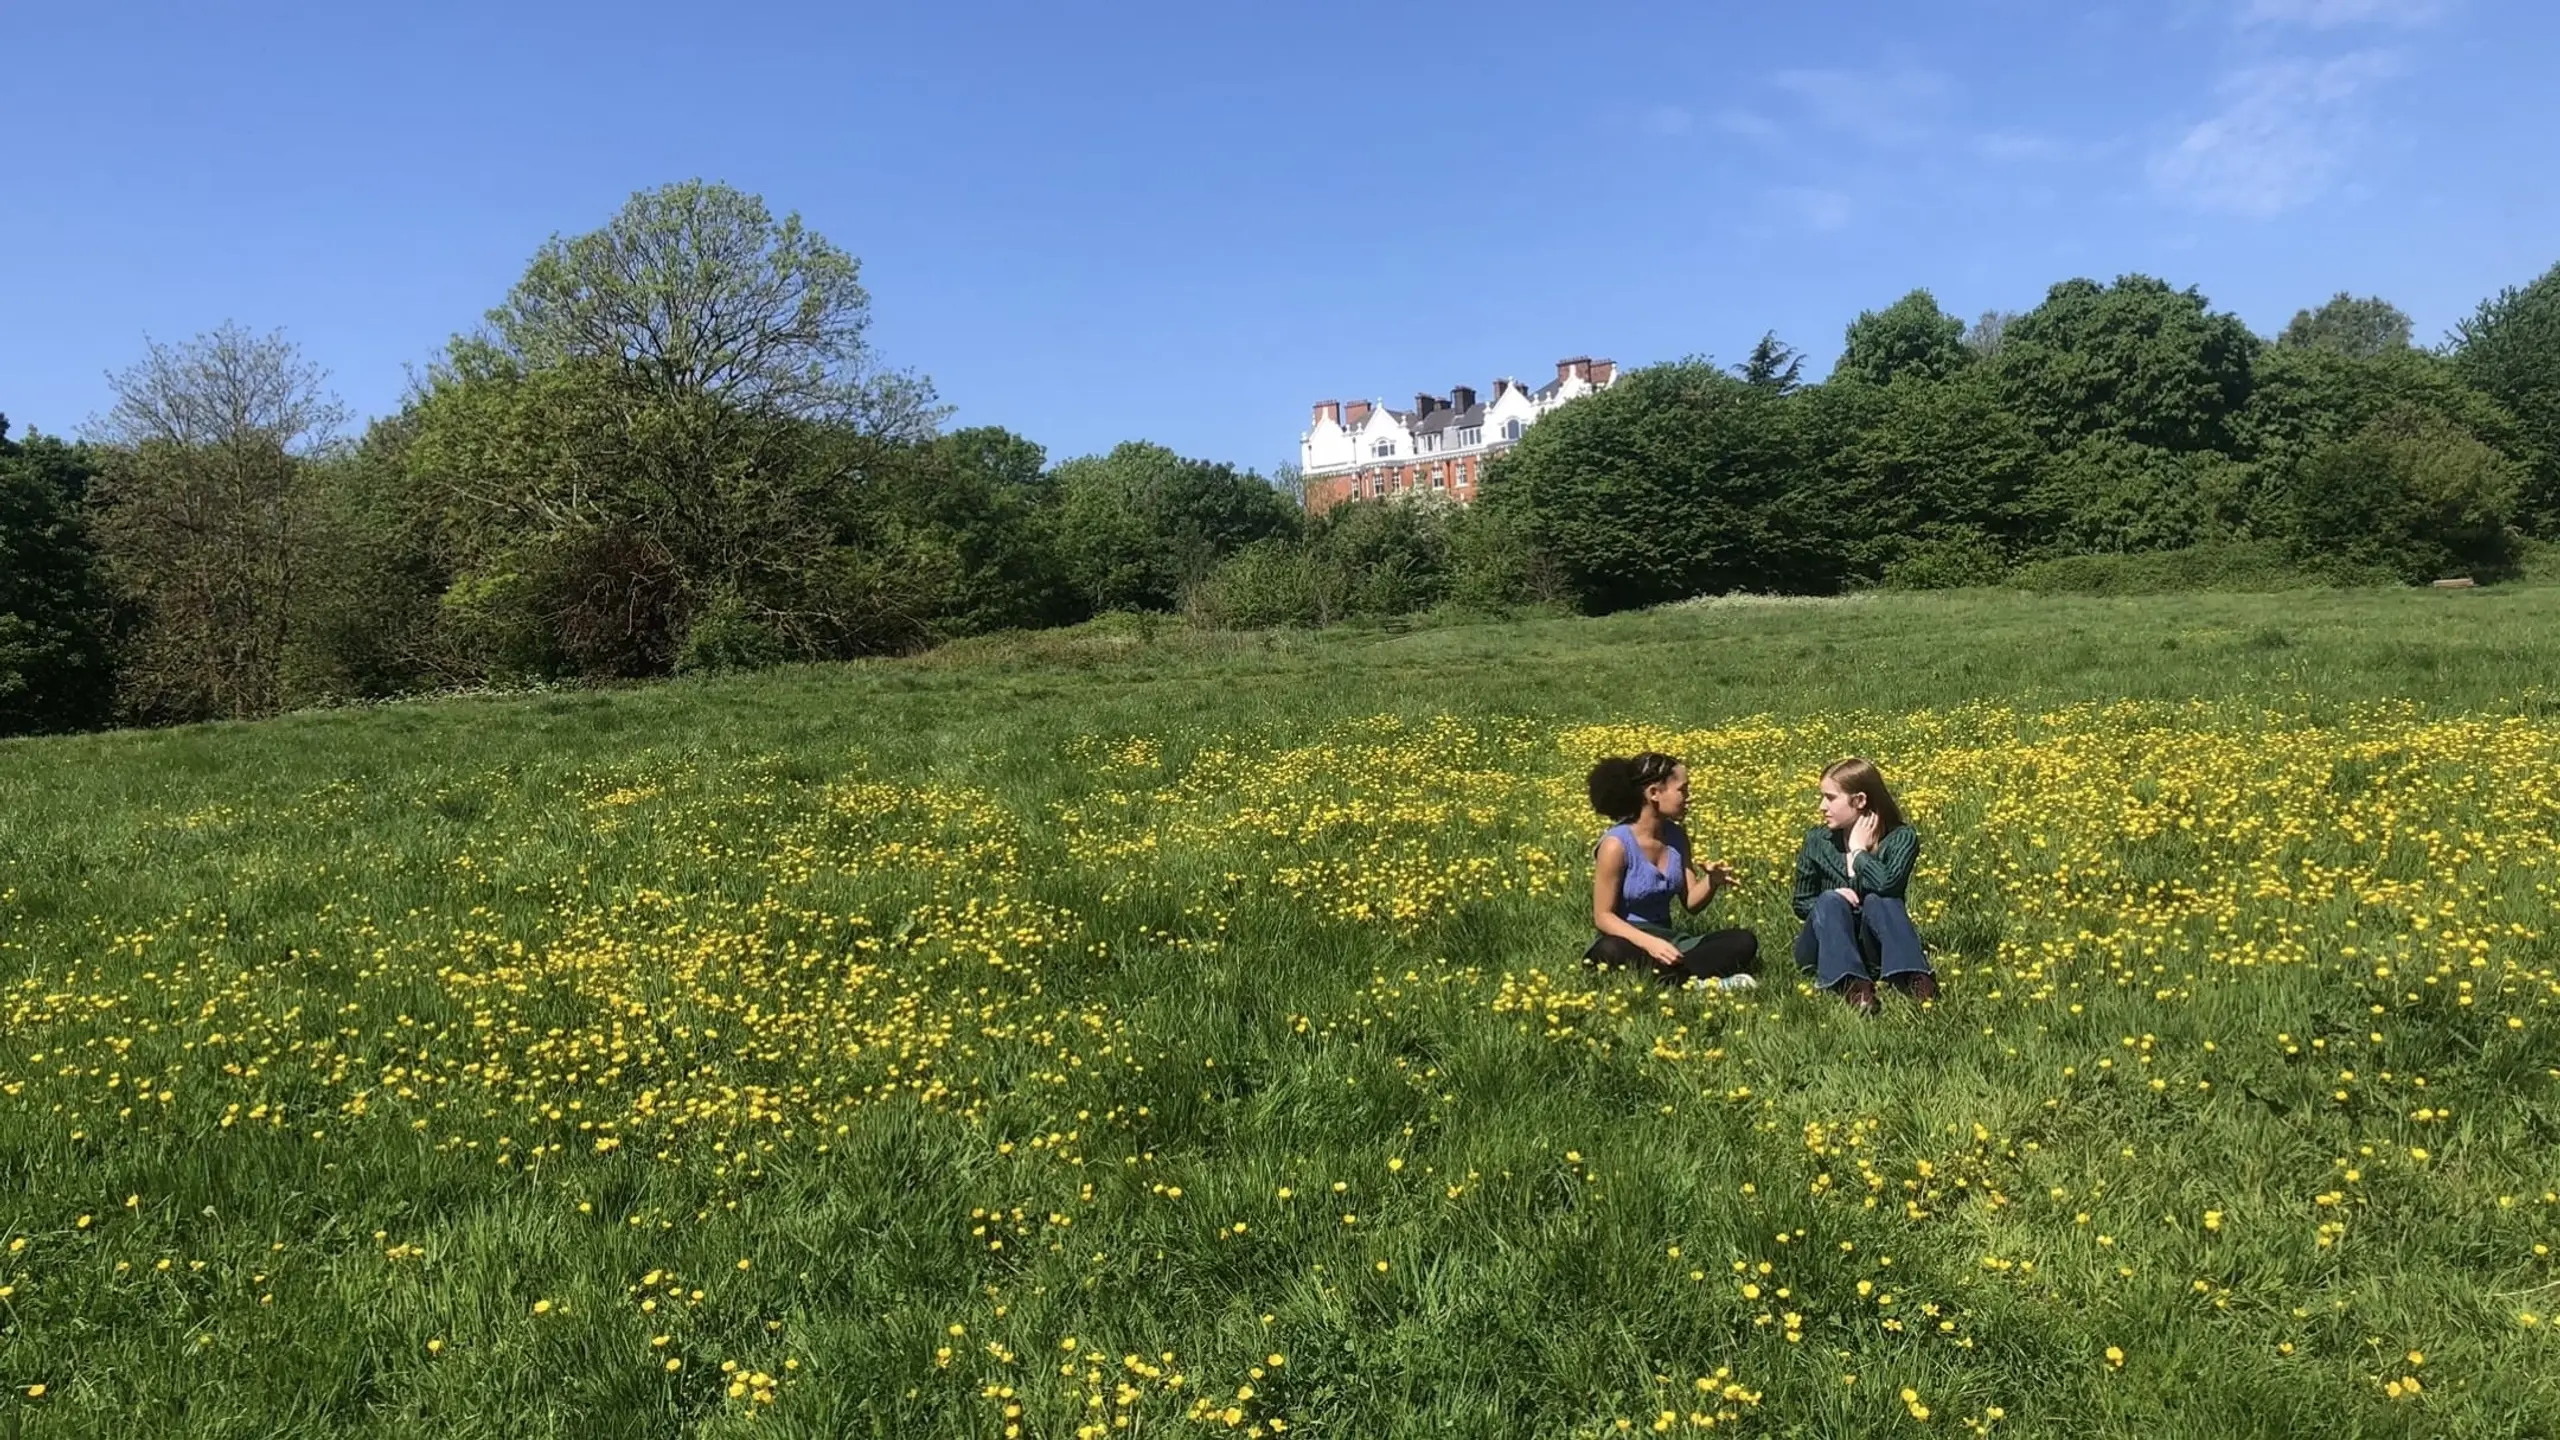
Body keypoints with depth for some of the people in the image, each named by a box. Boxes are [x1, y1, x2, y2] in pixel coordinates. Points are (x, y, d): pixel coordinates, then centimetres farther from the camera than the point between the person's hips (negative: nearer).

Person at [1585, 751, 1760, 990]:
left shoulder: (1677, 836, 5)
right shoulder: (1616, 844, -15)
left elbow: (1691, 903, 9)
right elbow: (1602, 916, -14)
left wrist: (1712, 881, -13)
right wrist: (1648, 942, -28)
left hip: (1665, 941, 7)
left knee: (1744, 941, -10)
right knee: (1610, 952, -42)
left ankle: (1664, 976, -29)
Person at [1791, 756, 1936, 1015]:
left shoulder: (1901, 837, -10)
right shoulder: (1817, 841, -2)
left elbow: (1888, 883, -31)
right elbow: (1801, 905, 5)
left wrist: (1858, 850, -15)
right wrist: (1831, 898, -16)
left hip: (1874, 945, -2)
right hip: (1826, 945, 2)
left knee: (1878, 899, -30)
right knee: (1830, 901, -29)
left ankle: (1913, 978, -49)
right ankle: (1852, 985, -51)